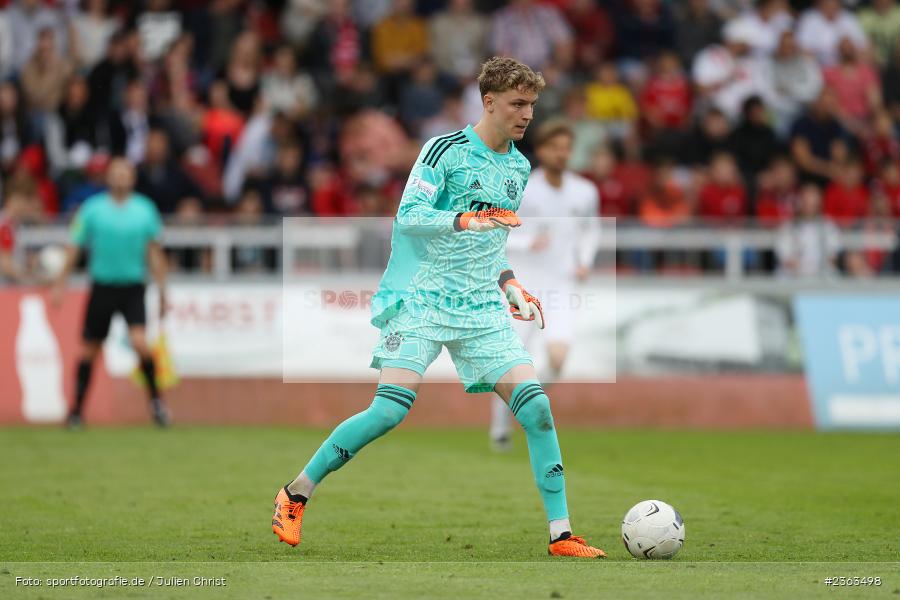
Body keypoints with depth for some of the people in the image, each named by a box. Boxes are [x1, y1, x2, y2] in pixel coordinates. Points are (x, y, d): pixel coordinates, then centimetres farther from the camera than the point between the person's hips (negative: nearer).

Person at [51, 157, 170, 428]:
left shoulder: (145, 209, 2)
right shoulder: (92, 209, -1)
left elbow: (155, 252, 8)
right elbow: (74, 248, 4)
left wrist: (162, 291, 5)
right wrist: (60, 283, 1)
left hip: (133, 287, 0)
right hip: (102, 286, 0)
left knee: (140, 342, -18)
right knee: (89, 349, 6)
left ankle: (155, 398, 2)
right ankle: (77, 409, 18)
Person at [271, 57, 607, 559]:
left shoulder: (520, 168, 16)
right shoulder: (446, 150, -4)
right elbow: (408, 217, -15)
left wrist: (512, 287, 15)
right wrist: (466, 220, -29)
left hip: (482, 310, 6)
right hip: (423, 300, -5)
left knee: (535, 404, -11)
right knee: (392, 409, -17)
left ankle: (562, 535, -7)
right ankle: (296, 493, 1)